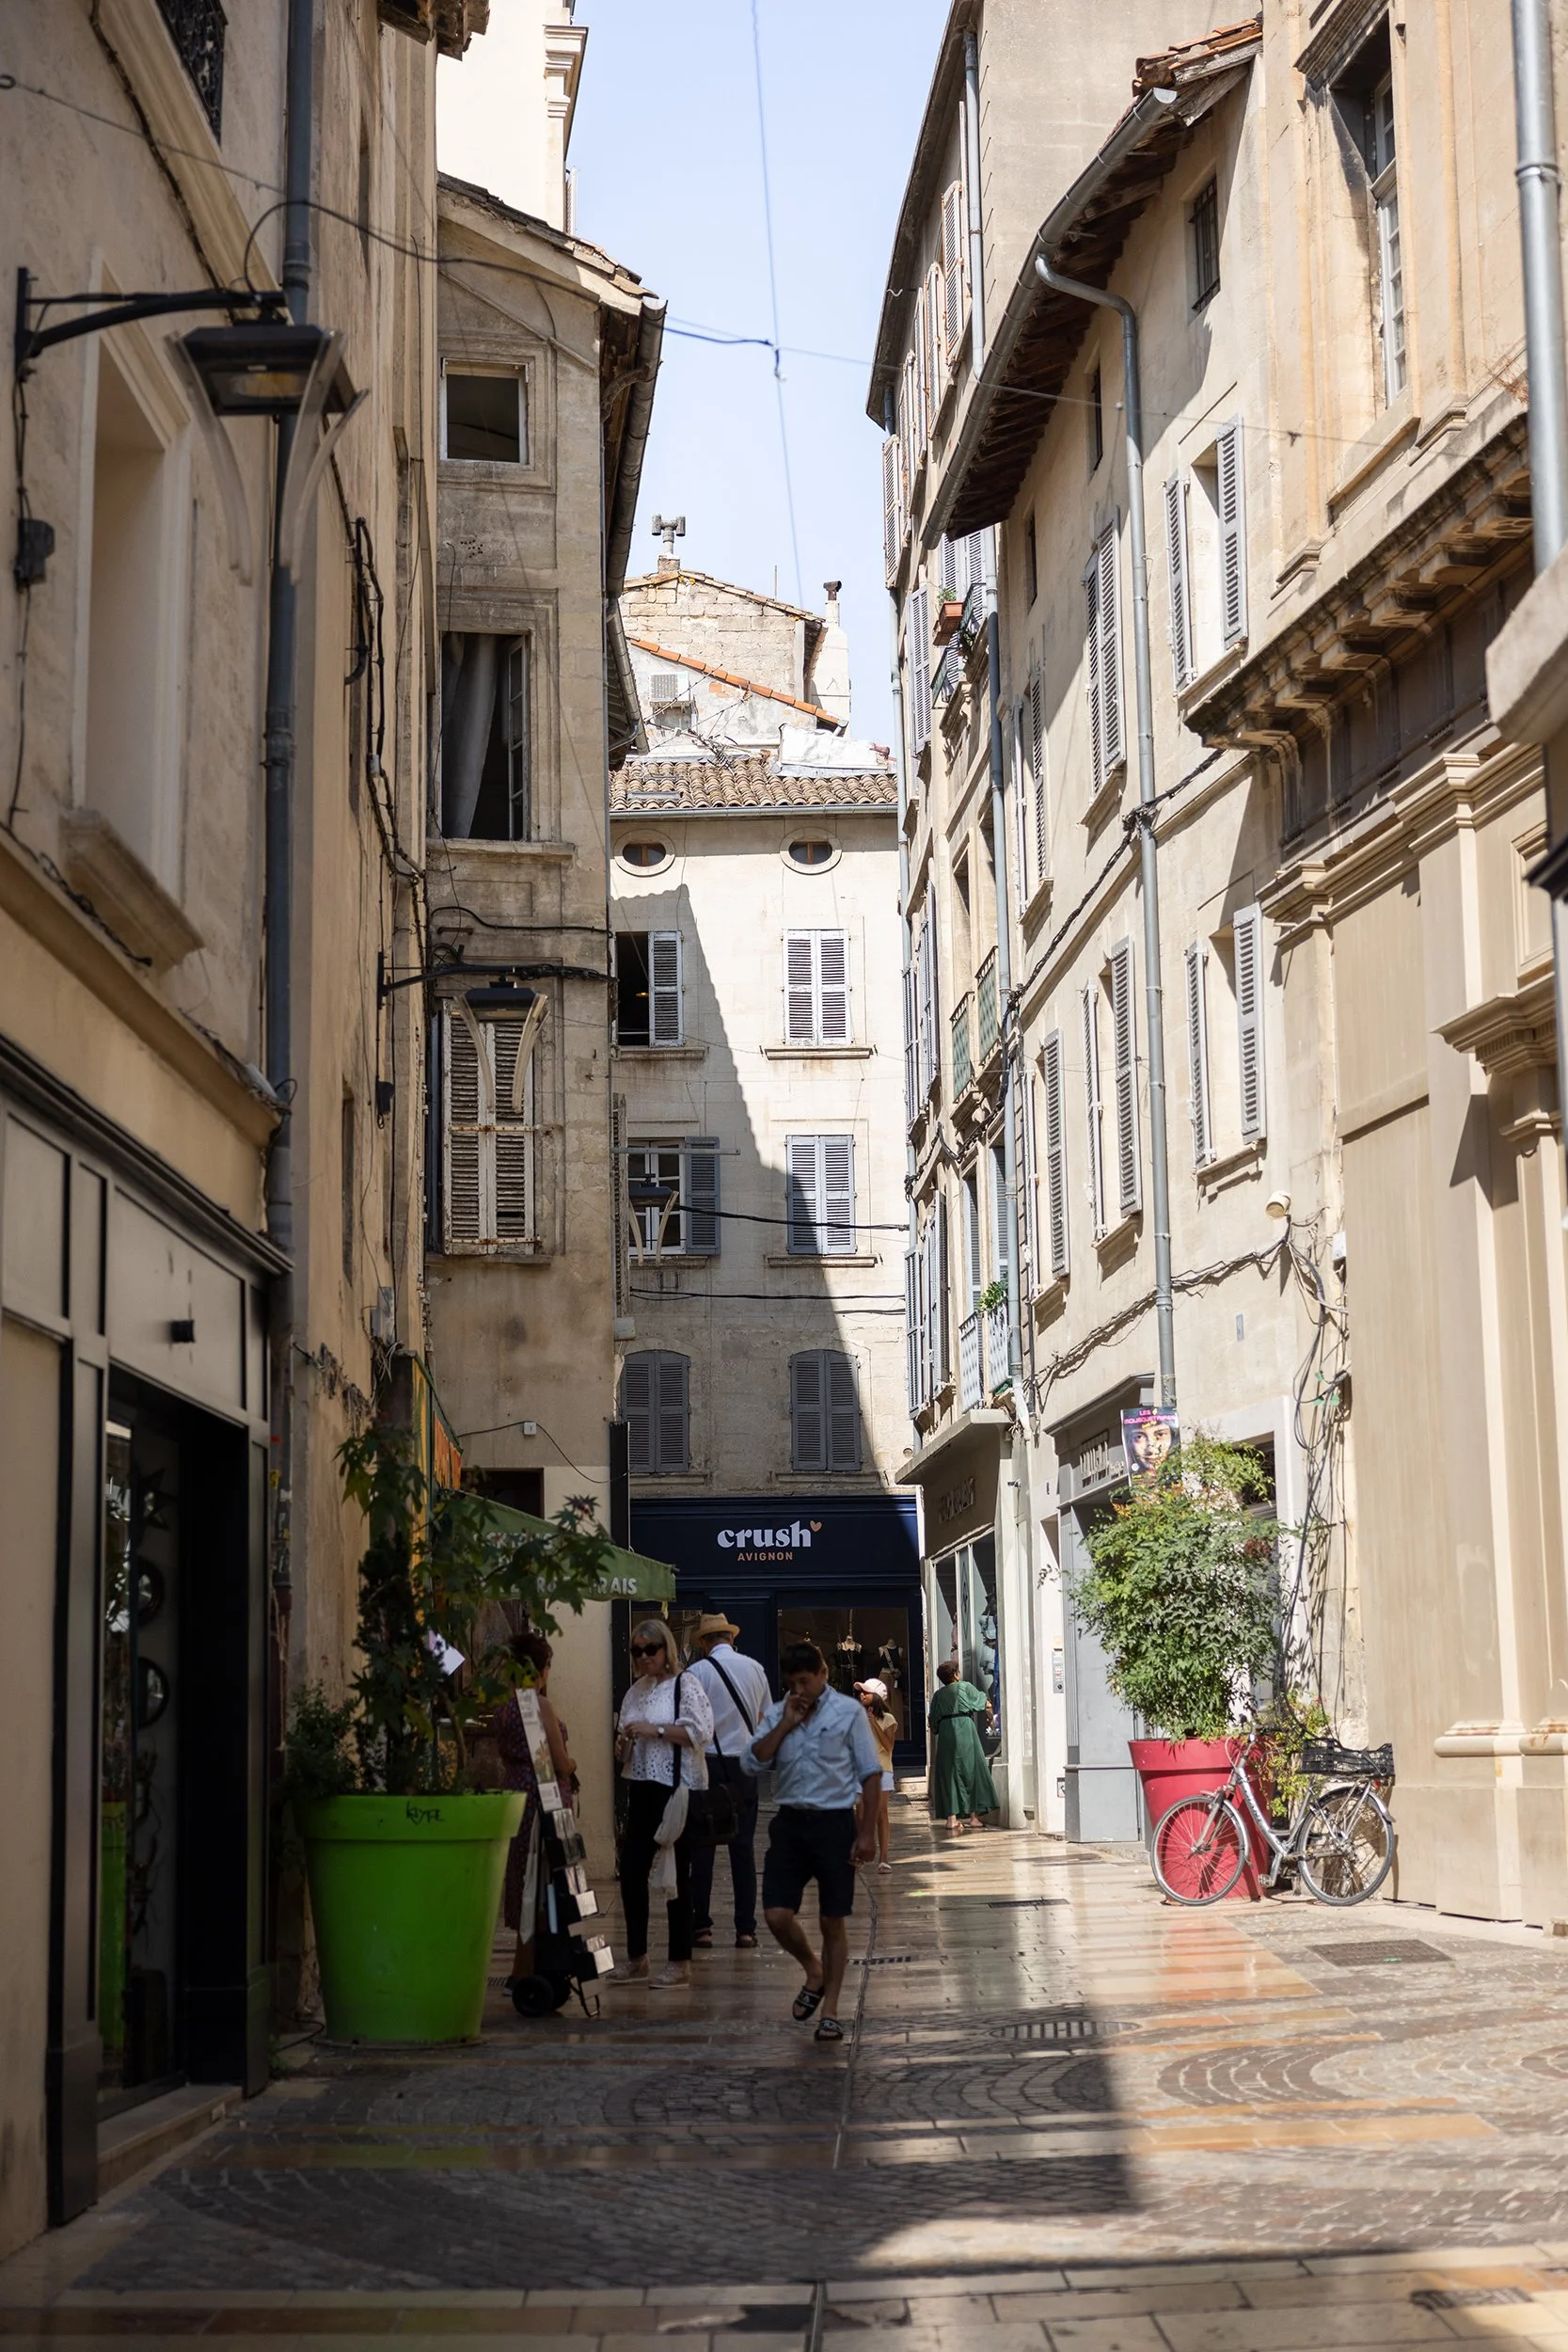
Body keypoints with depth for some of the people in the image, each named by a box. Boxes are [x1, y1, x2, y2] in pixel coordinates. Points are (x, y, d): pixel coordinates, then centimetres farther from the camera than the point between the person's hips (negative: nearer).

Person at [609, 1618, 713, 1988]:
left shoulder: (685, 1685, -7)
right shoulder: (636, 1690, 14)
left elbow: (701, 1731, -19)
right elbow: (624, 1752, 22)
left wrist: (654, 1729, -20)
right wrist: (622, 1745, -1)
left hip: (677, 1790, -7)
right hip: (642, 1790, 7)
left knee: (676, 1875, 0)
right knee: (631, 1871, 6)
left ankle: (680, 1962, 9)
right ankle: (636, 1957, 19)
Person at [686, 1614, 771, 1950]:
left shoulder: (699, 1672, -7)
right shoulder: (755, 1669, 8)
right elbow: (766, 1717, 17)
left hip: (709, 1762, -3)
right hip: (745, 1764, 4)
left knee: (703, 1847, 3)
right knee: (743, 1846, 5)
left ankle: (702, 1927, 3)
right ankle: (746, 1930, 4)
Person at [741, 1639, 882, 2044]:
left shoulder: (848, 1712, -3)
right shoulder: (776, 1715, 8)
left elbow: (871, 1773, -2)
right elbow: (752, 1763, -3)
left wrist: (867, 1832, -8)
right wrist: (786, 1724, -10)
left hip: (834, 1823, -3)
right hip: (791, 1821, 3)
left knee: (833, 1922, 4)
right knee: (777, 1916, -6)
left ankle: (829, 2011, 17)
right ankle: (813, 1971, 24)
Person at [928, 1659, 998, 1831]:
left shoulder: (938, 1695, 14)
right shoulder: (965, 1687, 6)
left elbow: (934, 1721, 12)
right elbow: (985, 1704, 14)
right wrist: (990, 1717, 32)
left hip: (945, 1733, 3)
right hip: (965, 1729, -3)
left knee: (949, 1774, 3)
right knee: (971, 1771, 3)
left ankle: (951, 1817, -5)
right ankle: (974, 1815, -1)